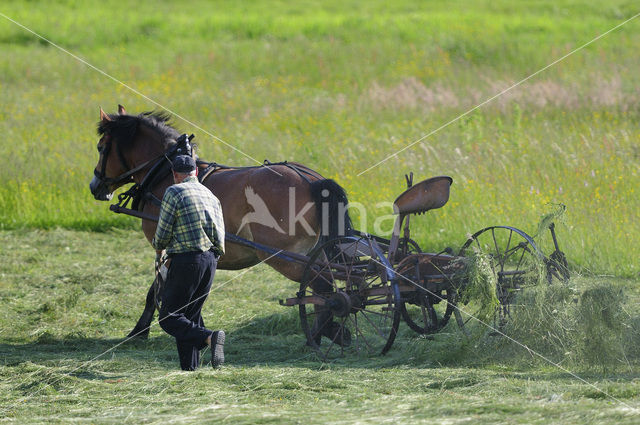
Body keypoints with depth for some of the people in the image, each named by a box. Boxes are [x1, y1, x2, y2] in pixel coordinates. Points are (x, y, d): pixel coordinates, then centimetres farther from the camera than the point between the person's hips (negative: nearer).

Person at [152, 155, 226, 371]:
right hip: (211, 260, 7)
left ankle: (210, 337, -26)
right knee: (191, 315, 16)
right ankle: (190, 367, 10)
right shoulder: (211, 195, 16)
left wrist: (159, 248, 15)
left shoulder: (174, 192, -6)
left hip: (186, 261, -7)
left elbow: (163, 233, -6)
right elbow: (221, 236, 17)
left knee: (169, 318, -4)